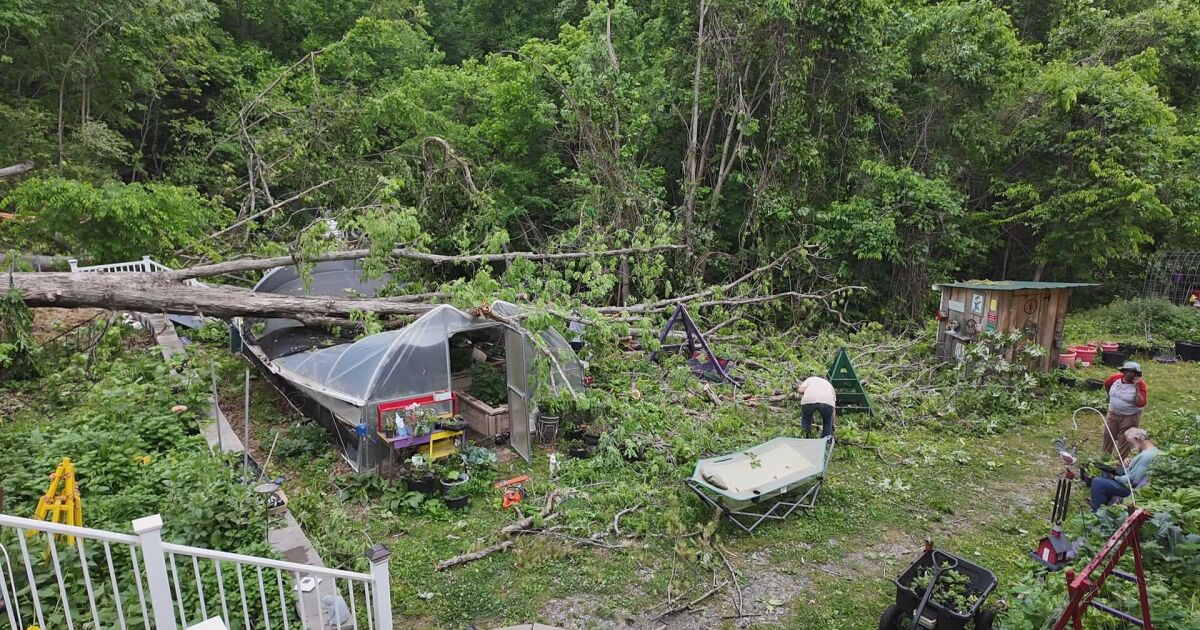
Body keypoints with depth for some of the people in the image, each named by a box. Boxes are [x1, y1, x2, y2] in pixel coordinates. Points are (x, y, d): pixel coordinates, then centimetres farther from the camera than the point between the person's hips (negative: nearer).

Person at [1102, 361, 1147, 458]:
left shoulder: (1140, 384, -18)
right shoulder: (1116, 378, -8)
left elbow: (1141, 404, -26)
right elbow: (1106, 384, 16)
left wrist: (1137, 387, -28)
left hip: (1130, 417, -4)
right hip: (1112, 414, 4)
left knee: (1124, 441, 8)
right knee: (1107, 436, 14)